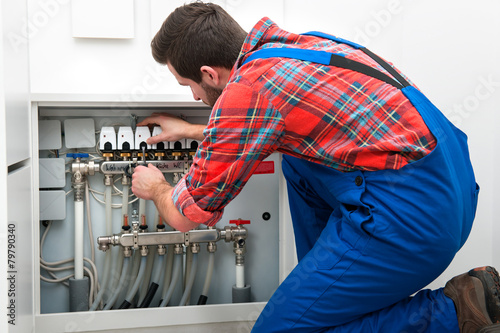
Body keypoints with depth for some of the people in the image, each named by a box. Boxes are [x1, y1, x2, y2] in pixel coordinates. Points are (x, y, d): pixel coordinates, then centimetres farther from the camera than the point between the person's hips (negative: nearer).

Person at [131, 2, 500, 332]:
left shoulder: (244, 92, -13)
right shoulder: (291, 43, 11)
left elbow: (185, 216, 1)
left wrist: (156, 189, 23)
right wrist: (191, 130, 41)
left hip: (410, 219, -9)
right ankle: (328, 282, 25)